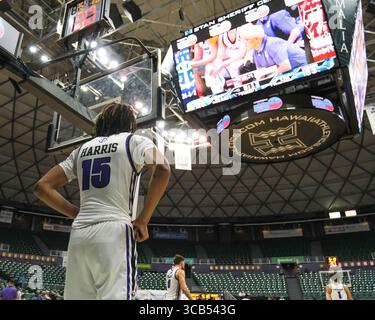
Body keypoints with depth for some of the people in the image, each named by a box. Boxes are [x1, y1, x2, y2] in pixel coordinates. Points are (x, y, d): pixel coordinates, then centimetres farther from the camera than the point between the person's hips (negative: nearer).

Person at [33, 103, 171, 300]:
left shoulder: (82, 149, 19)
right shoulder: (135, 141, 6)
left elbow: (42, 187, 17)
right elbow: (162, 170, -14)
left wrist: (78, 214, 15)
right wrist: (142, 220, -9)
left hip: (78, 235, 6)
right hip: (115, 232, -5)